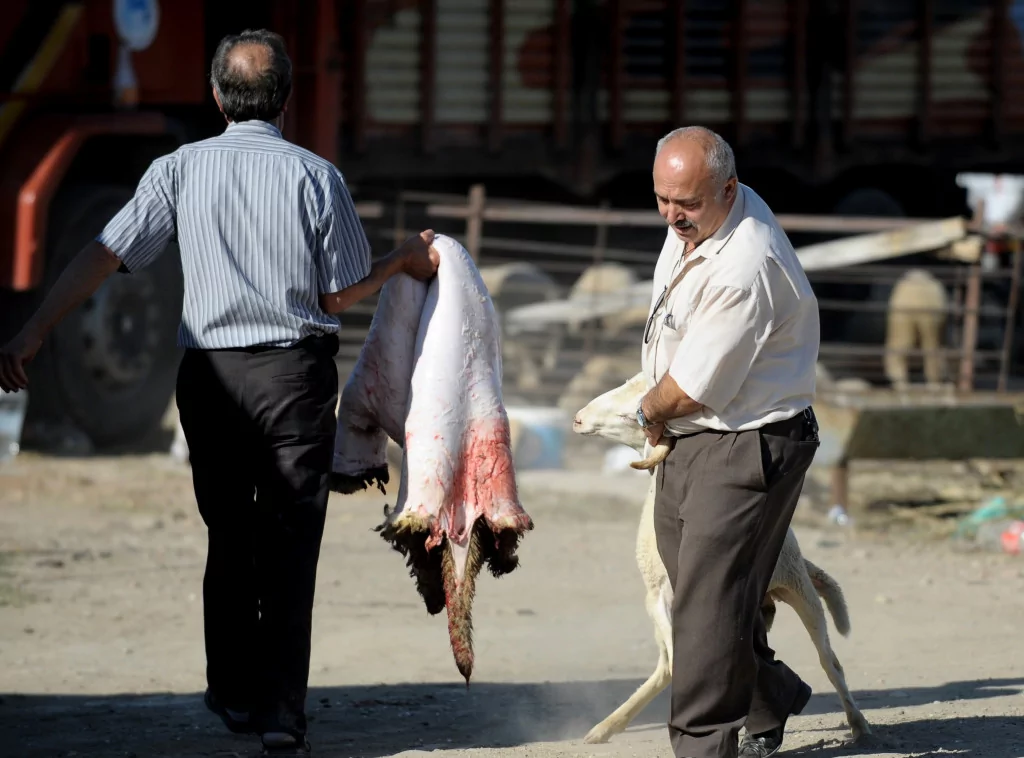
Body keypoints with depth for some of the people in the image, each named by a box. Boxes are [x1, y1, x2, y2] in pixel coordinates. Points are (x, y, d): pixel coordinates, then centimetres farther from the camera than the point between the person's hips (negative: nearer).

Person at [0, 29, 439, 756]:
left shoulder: (180, 170, -1)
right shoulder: (315, 176, -5)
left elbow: (104, 255, -8)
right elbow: (340, 295, 0)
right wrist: (405, 261, 17)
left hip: (210, 376, 2)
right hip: (296, 372, -2)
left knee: (229, 538, 18)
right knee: (289, 543, 2)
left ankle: (234, 694, 26)